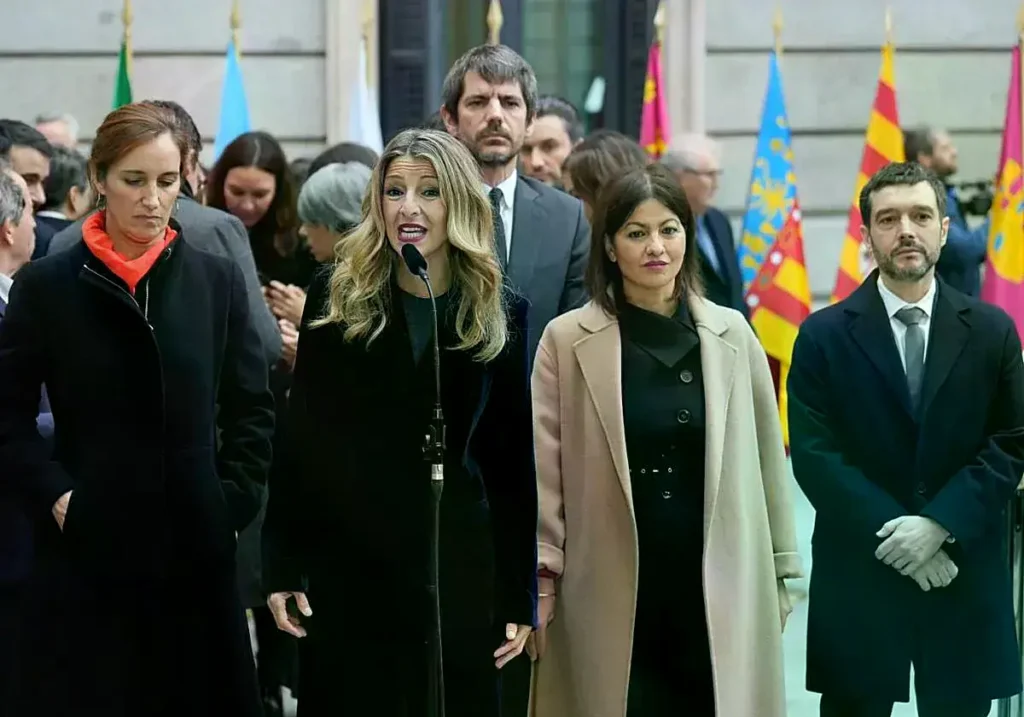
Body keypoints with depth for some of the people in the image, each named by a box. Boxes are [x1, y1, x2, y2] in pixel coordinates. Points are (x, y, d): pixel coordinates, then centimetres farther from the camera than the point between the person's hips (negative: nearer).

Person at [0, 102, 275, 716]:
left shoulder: (217, 281, 6)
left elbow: (254, 410, 9)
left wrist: (233, 501, -1)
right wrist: (53, 495, -9)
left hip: (197, 549, 2)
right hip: (88, 550, -2)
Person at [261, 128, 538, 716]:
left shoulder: (501, 314, 3)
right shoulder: (336, 298, 2)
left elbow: (514, 462, 4)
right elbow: (299, 440, 3)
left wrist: (520, 597, 1)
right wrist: (282, 568, -3)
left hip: (459, 574, 0)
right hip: (343, 569, 0)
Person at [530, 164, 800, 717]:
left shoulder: (731, 333, 5)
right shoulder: (567, 339, -1)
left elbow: (766, 456, 10)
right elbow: (543, 466, -1)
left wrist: (780, 571, 11)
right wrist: (542, 577, -3)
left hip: (715, 583, 2)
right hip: (611, 587, -2)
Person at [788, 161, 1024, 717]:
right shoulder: (824, 336, 0)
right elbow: (813, 454, -6)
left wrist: (941, 524, -13)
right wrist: (890, 533, -15)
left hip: (965, 575, 1)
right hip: (860, 572, -1)